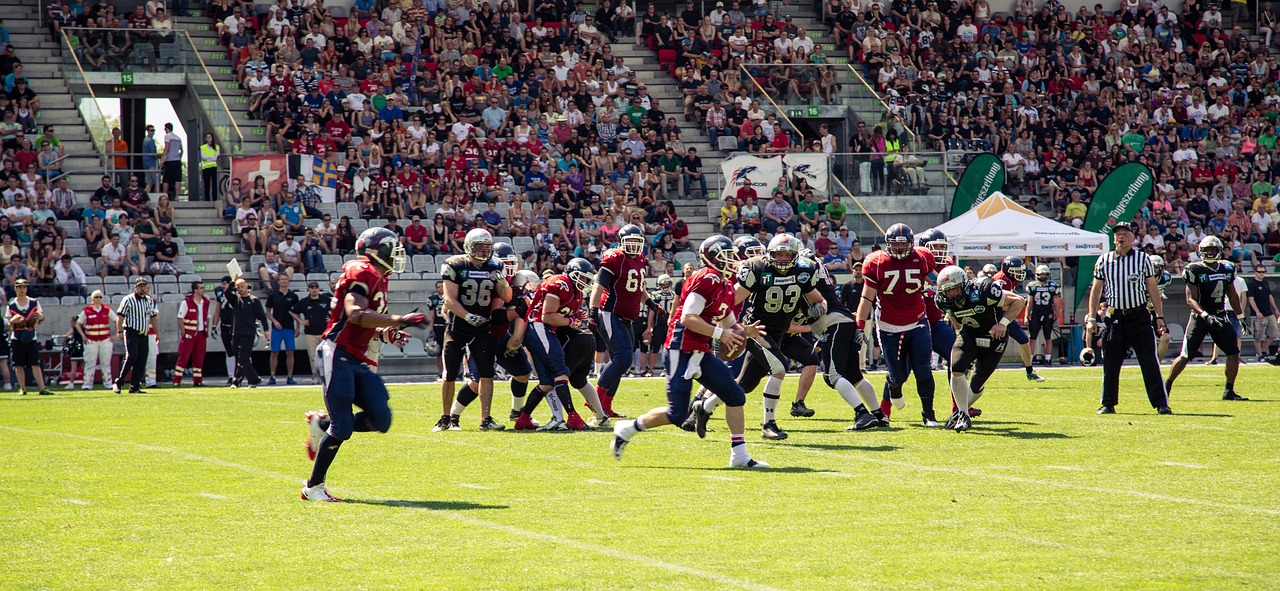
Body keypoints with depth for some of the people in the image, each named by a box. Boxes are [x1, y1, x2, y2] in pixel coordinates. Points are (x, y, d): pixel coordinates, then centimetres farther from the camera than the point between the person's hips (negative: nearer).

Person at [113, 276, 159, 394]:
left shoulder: (150, 301, 14)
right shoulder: (128, 300, -3)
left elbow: (154, 317, 23)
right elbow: (120, 315, -6)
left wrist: (157, 333, 22)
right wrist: (119, 331, -15)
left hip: (144, 335, 6)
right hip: (132, 333, -6)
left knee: (142, 361, 1)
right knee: (131, 357, -18)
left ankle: (134, 387, 5)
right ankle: (118, 383, -12)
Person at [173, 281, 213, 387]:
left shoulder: (206, 302, 8)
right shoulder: (186, 302, -9)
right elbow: (180, 317, -8)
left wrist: (206, 331, 10)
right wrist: (183, 332, -12)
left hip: (201, 333, 6)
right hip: (189, 333, -6)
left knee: (199, 358, 7)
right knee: (184, 357, -7)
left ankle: (197, 380, 14)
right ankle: (176, 380, -5)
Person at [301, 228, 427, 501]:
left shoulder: (378, 279, 18)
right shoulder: (362, 273, -11)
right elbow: (355, 315, -25)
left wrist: (385, 333, 9)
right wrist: (398, 320, -26)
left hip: (359, 360, 9)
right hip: (338, 354, -9)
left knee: (380, 420, 1)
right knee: (342, 427, -9)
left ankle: (321, 424, 20)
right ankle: (313, 487, 4)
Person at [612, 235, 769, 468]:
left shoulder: (726, 289, 15)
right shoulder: (706, 279, -15)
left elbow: (730, 325, 23)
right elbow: (688, 318, -21)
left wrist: (744, 332, 2)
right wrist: (720, 333, -20)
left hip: (701, 353, 10)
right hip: (681, 350, -10)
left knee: (735, 396, 3)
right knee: (677, 414, -6)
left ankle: (739, 455, 5)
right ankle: (628, 429, 14)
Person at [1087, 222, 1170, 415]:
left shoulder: (1143, 259, 3)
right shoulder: (1104, 260, 6)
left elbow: (1152, 289, 5)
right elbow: (1096, 290, 12)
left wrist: (1159, 316, 1)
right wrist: (1091, 317, 6)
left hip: (1139, 316, -2)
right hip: (1114, 317, 2)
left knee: (1150, 363, -6)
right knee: (1110, 364, 6)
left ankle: (1161, 403, -5)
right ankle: (1108, 404, 18)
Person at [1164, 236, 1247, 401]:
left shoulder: (1227, 269, 7)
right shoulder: (1195, 270, -10)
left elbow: (1232, 296, 20)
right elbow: (1191, 300, -15)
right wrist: (1205, 315, -29)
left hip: (1221, 317, 5)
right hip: (1200, 317, -5)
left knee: (1234, 353, -2)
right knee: (1185, 356, -7)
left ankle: (1229, 391, 7)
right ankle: (1167, 385, 8)